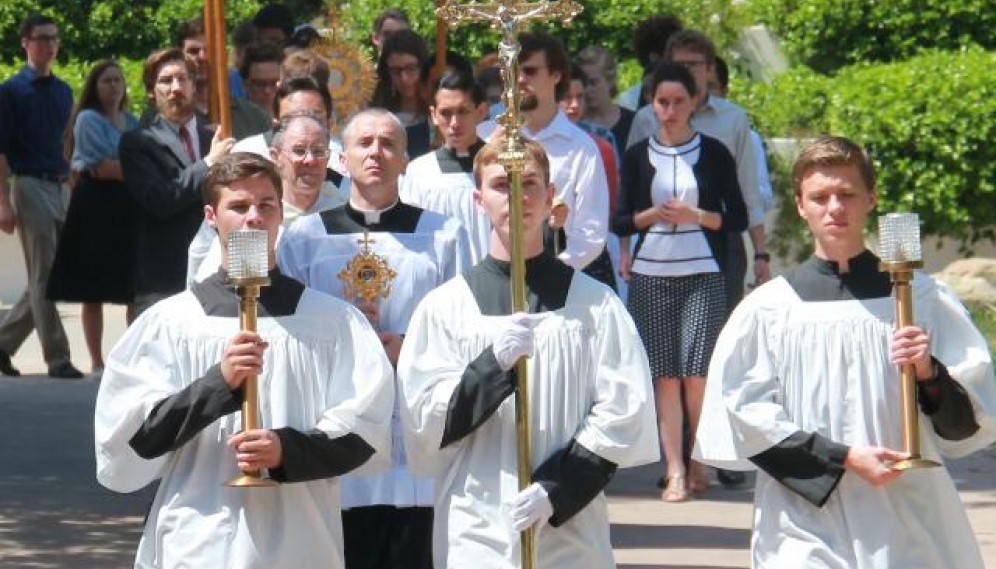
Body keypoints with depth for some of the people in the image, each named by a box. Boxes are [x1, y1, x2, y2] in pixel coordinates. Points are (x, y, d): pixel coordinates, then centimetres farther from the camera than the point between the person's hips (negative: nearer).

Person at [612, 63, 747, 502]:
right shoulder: (637, 156, 9)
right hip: (650, 276, 2)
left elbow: (738, 218, 5)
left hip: (703, 273, -2)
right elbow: (620, 221, 10)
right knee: (665, 375, -2)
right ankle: (675, 471, 0)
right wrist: (650, 215, -9)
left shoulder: (714, 153, 5)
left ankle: (699, 465, 6)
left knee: (697, 374, -9)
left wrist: (697, 216, -10)